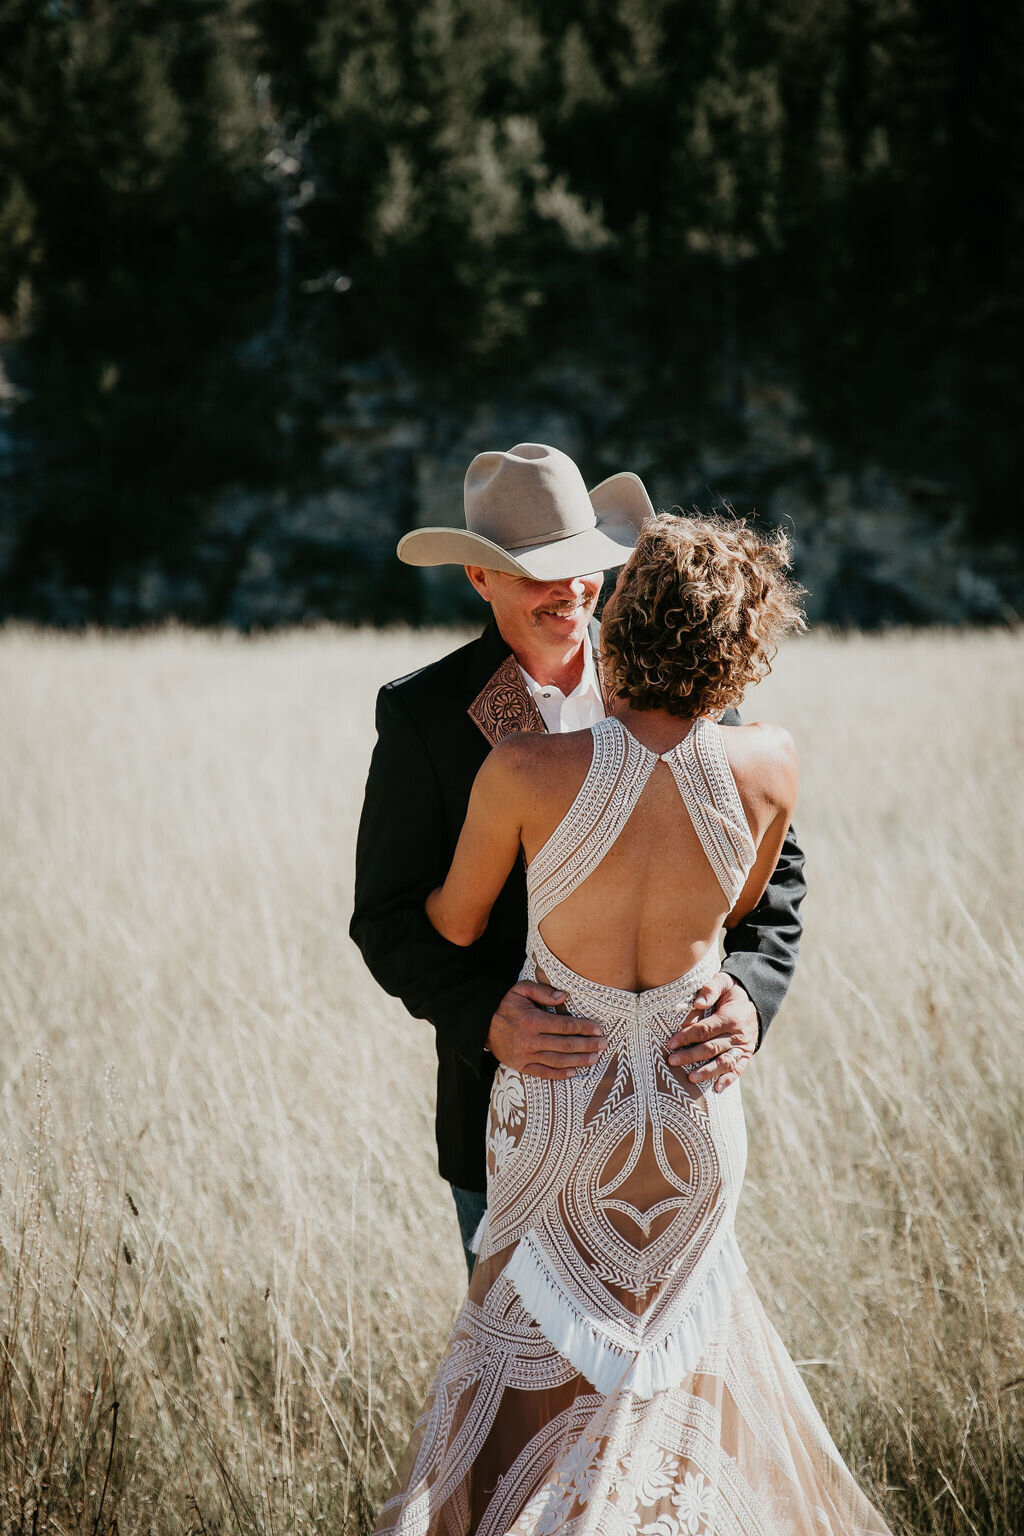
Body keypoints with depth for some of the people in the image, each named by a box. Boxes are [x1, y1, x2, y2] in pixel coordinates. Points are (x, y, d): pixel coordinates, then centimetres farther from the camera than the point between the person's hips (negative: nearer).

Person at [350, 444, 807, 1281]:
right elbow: (389, 917, -4)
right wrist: (485, 1019, -23)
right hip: (511, 1101, -1)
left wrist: (749, 997, -16)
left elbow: (772, 867, 4)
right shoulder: (424, 715, -5)